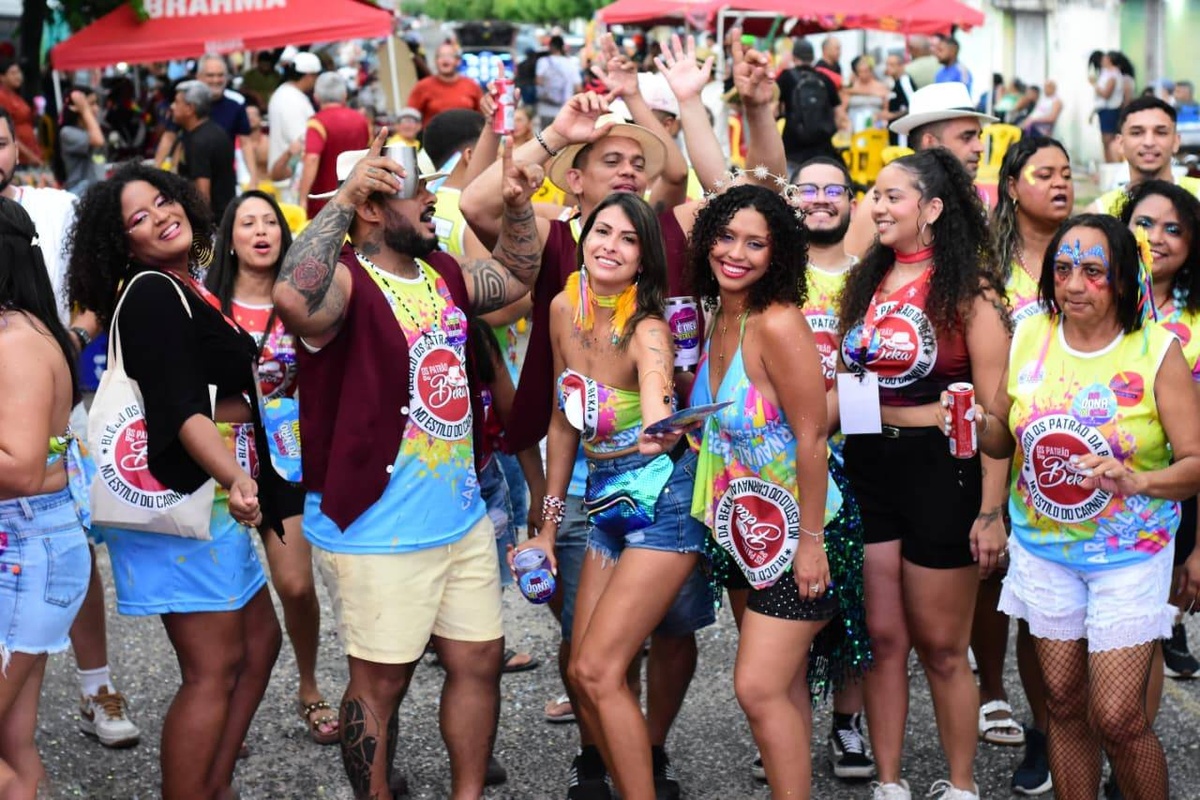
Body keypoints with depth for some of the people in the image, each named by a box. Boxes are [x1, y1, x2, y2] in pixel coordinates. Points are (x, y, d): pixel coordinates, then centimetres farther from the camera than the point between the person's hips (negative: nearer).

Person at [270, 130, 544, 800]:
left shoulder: (443, 272, 8)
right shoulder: (347, 281, -17)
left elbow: (517, 278, 28)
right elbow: (294, 300, -41)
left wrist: (518, 208, 13)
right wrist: (342, 199, -36)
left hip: (463, 517, 8)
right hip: (378, 532, -8)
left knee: (479, 660, 16)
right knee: (382, 680, 5)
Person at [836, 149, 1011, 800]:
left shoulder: (968, 292, -8)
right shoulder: (866, 283, 10)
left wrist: (991, 511, -15)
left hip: (940, 470, -5)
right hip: (866, 468, 5)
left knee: (941, 647, 5)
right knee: (882, 639, 8)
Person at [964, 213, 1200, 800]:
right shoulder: (1029, 338, 0)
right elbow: (1003, 440, 11)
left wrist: (1136, 481, -29)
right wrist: (979, 423, -11)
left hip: (1128, 556, -4)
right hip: (1043, 549, 4)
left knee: (1117, 717, -6)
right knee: (1064, 705, 12)